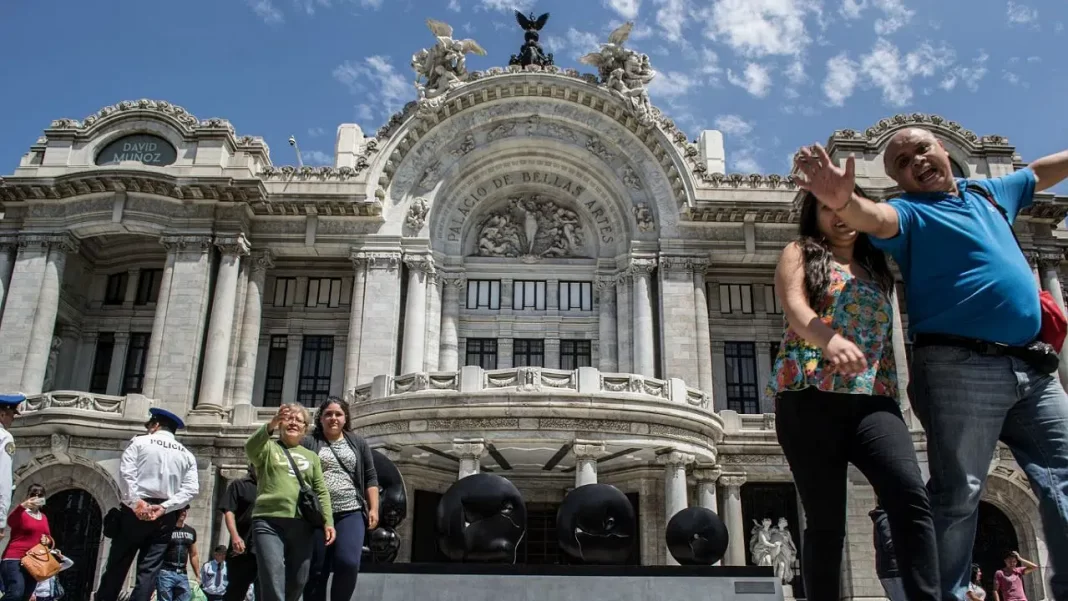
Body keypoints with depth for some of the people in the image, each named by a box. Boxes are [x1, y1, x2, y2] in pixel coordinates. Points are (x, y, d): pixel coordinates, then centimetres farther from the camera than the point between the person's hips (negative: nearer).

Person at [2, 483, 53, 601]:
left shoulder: (43, 518, 17)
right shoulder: (21, 513, -3)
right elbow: (10, 522, -26)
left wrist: (48, 541, 2)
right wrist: (23, 506, -44)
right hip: (14, 559, -7)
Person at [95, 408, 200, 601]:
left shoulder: (140, 442, 6)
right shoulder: (186, 454, 14)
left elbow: (126, 472, -9)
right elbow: (191, 488, 1)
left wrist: (135, 502, -11)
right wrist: (164, 507, -6)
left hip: (135, 511, -2)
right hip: (165, 516, 2)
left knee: (117, 564, 6)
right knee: (149, 570, 1)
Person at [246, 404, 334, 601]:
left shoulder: (312, 457, 19)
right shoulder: (268, 448, 11)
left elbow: (322, 492, 13)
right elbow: (250, 448, -13)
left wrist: (328, 520, -2)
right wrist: (270, 425, -31)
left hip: (302, 525, 3)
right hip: (269, 522, -3)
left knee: (297, 583, 6)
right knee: (273, 584, -13)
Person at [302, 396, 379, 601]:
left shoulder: (358, 444, 13)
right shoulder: (308, 442, 7)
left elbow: (370, 478, 12)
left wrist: (373, 508, 2)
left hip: (351, 513, 1)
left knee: (348, 563, -17)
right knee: (316, 571, 2)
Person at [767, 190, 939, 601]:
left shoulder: (876, 267, 25)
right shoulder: (799, 253, 13)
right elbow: (794, 306, -7)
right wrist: (830, 340, -29)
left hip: (871, 399, 3)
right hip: (810, 398, -3)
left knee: (911, 496, -20)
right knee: (825, 520, -4)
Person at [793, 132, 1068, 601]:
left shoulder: (987, 193, 20)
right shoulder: (910, 212, 0)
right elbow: (876, 219, -24)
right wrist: (843, 201, -47)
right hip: (960, 367, -6)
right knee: (958, 494, -9)